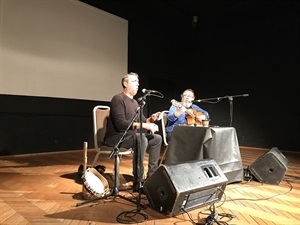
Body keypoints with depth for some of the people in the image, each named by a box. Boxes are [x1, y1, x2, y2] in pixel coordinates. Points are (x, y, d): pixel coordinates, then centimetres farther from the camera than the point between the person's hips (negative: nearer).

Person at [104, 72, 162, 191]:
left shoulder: (135, 102, 16)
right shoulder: (118, 99, -13)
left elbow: (142, 120, 14)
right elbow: (120, 124, -25)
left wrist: (151, 119, -10)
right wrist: (144, 126, -27)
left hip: (131, 135, 9)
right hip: (116, 136, -9)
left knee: (157, 138, -2)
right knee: (141, 139, -34)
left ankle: (152, 176, 2)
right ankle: (138, 182, -29)